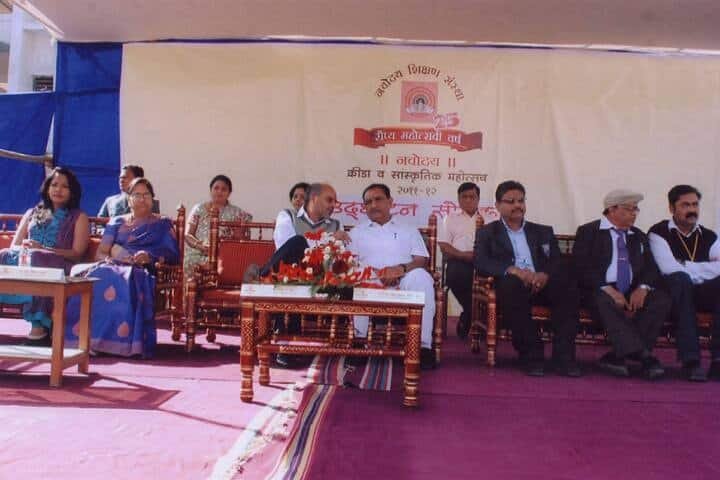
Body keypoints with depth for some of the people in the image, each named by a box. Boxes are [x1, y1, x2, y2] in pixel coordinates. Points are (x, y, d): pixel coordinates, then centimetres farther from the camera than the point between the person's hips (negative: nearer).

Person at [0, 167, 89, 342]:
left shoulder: (79, 217, 14)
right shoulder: (32, 213, 26)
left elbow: (77, 254, 1)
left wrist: (42, 249, -12)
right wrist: (24, 249, -9)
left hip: (58, 267, -4)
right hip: (26, 259, 4)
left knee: (36, 259, -37)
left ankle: (39, 327, -43)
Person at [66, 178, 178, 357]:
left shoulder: (162, 224, 20)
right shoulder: (116, 222, 27)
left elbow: (172, 255, 7)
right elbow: (100, 252, 17)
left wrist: (150, 257, -11)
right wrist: (109, 259, -7)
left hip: (141, 271, -3)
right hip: (115, 267, 3)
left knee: (126, 281, -39)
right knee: (91, 277, -31)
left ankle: (121, 340, -41)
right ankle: (88, 337, -34)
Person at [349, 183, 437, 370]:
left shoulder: (409, 230, 24)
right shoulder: (357, 232, 24)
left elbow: (421, 260, 10)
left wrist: (402, 268, -13)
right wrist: (374, 272, -11)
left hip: (403, 283, 0)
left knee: (421, 277, -34)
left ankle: (423, 345, -33)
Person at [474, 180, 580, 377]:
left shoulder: (543, 232, 24)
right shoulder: (487, 232, 16)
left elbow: (559, 263, 11)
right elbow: (481, 263, -2)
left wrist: (545, 275, -14)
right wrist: (513, 270, -20)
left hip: (542, 284, 3)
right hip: (513, 286, -2)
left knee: (568, 287, -30)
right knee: (512, 285, -38)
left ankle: (563, 356, -25)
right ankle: (532, 355, -27)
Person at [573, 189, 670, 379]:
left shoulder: (639, 236, 21)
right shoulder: (588, 232, 5)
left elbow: (651, 267, 12)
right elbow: (582, 268, -7)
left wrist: (643, 287, -11)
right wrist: (607, 289, -20)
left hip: (633, 293, 5)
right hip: (600, 291, -5)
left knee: (662, 299, -22)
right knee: (605, 301, -36)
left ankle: (617, 356, -27)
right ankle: (642, 356, -40)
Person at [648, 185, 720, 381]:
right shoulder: (659, 233, 2)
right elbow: (668, 268, -16)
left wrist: (686, 266, -12)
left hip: (701, 294, 4)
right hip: (673, 294, -3)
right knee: (680, 279, -37)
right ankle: (690, 361, -39)